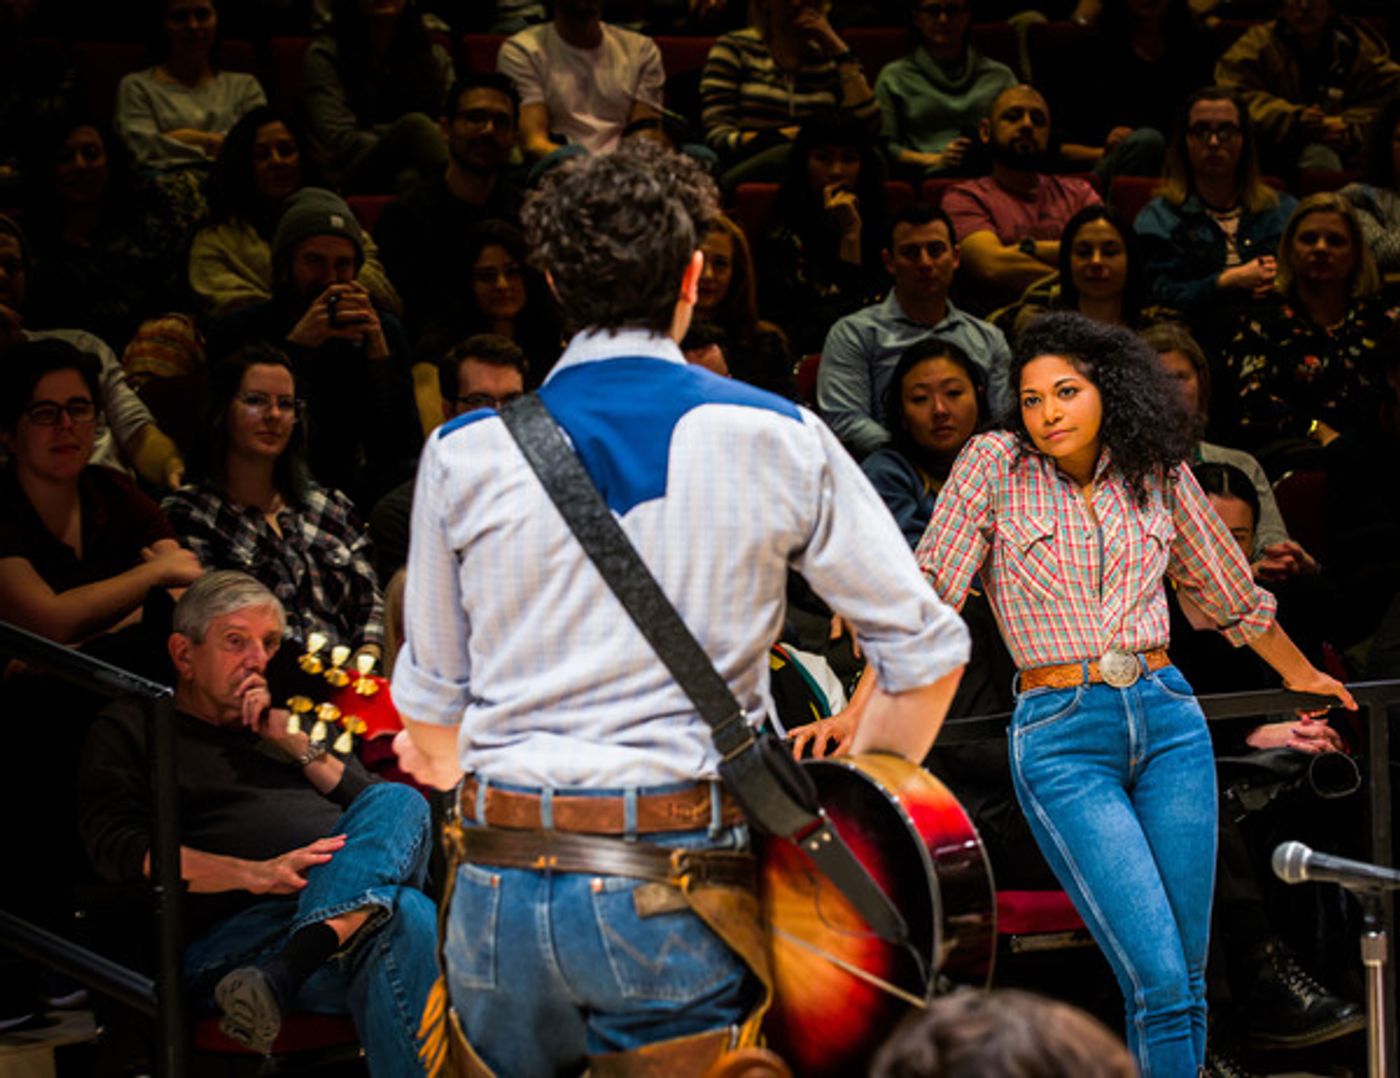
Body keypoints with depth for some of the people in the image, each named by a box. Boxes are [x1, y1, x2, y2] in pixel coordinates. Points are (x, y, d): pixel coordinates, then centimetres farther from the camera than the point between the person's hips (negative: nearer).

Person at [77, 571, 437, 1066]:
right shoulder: (130, 729, 15)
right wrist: (256, 874, -16)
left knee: (399, 802, -29)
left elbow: (369, 801, 24)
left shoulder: (283, 723, 34)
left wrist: (296, 744, 8)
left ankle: (280, 979, -46)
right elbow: (117, 848, -3)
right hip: (230, 929, -6)